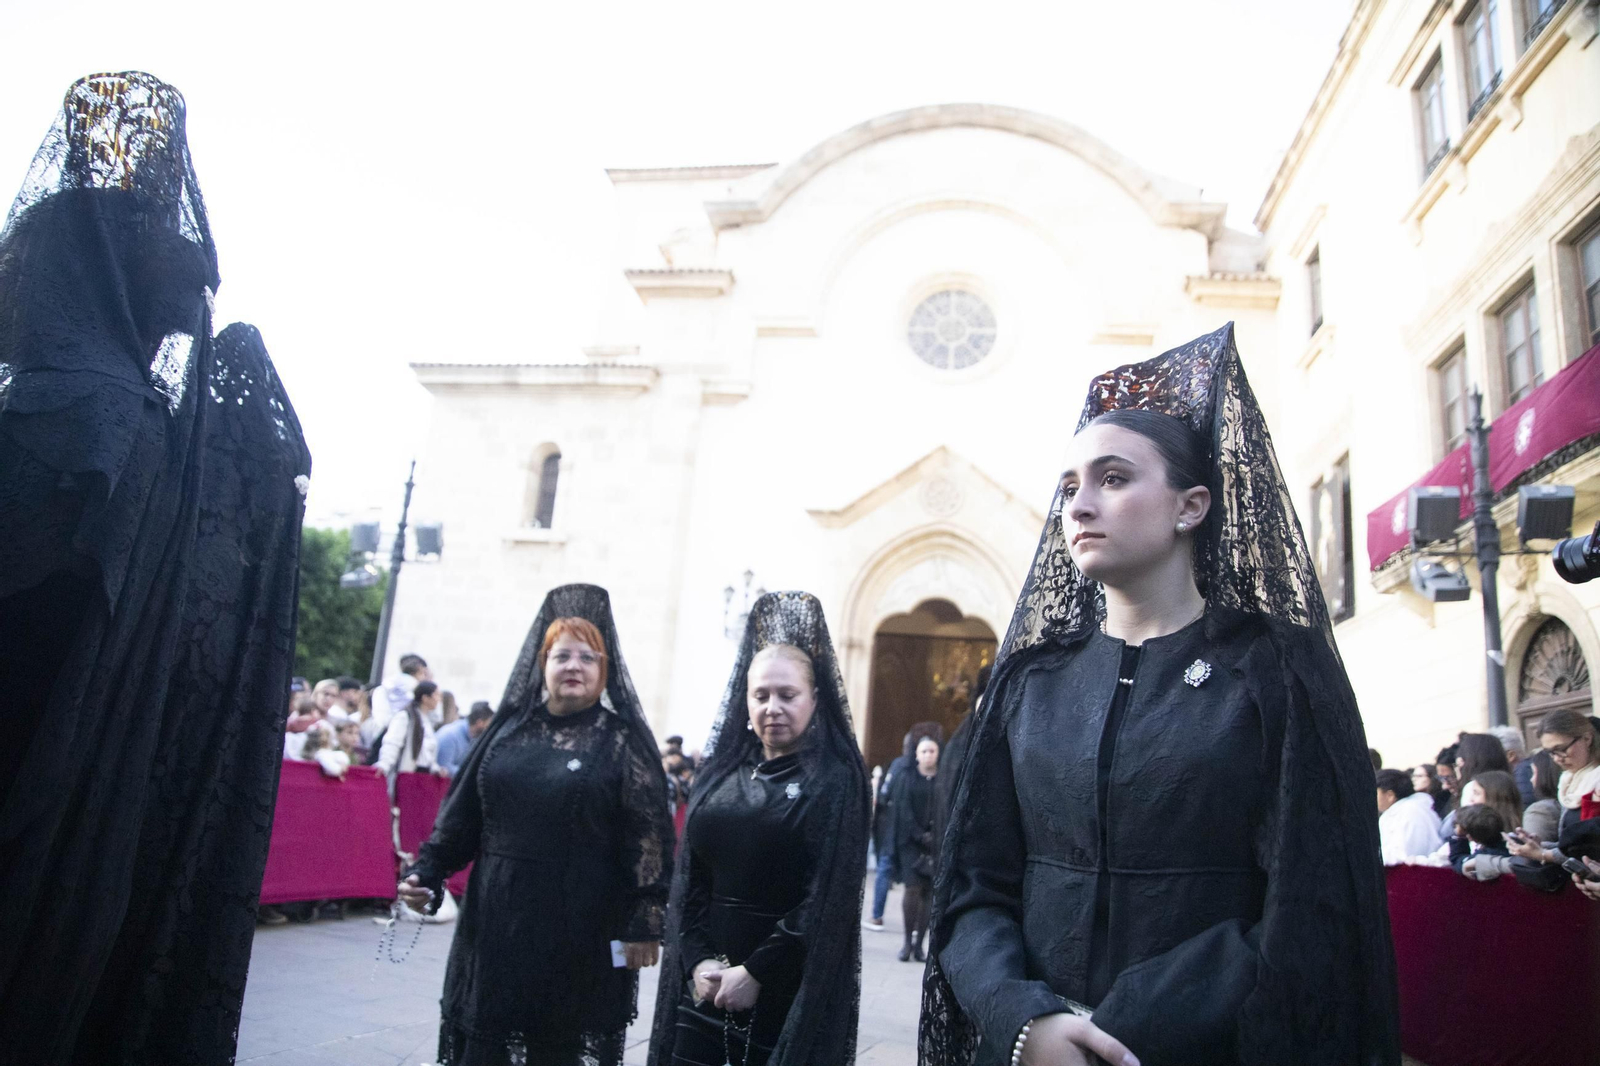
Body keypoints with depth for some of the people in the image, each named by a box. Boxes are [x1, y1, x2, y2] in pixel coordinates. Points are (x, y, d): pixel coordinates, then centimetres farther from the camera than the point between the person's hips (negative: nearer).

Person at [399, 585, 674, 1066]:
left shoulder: (624, 741, -4)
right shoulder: (510, 729, 8)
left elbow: (649, 837, -8)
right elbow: (462, 813, 12)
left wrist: (644, 924, -13)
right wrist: (427, 871, 1)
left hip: (582, 928, -4)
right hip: (499, 919, 4)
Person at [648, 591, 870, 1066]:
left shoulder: (834, 781, -6)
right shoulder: (721, 771, 7)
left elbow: (827, 898, -12)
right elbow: (688, 878, 6)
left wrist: (756, 972, -14)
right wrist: (697, 959, -7)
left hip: (785, 991, -4)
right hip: (703, 984, 4)